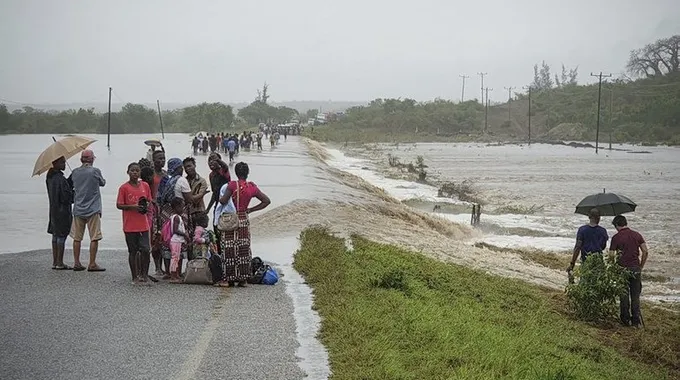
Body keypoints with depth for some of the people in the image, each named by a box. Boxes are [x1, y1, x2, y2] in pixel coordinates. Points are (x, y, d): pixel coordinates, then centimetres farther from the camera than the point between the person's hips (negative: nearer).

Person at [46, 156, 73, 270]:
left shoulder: (49, 178, 9)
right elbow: (66, 197, -19)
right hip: (62, 211, -9)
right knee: (62, 236, -3)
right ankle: (60, 263, 1)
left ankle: (55, 262, 17)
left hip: (53, 210, 9)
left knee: (55, 235, 13)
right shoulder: (60, 179, -20)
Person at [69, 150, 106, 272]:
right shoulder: (95, 171, -7)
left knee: (77, 238, 9)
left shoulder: (75, 172, 4)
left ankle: (76, 263, 12)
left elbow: (72, 184, 14)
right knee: (94, 238, -1)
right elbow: (103, 183, 8)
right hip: (93, 209, -4)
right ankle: (92, 264, -3)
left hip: (78, 209, 5)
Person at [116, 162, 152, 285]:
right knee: (133, 251, 5)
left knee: (146, 250, -4)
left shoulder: (145, 186, 7)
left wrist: (146, 205, -6)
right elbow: (119, 205, -5)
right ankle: (135, 277, 14)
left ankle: (144, 275, 11)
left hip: (143, 225, 3)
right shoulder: (124, 188, -4)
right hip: (130, 226, -3)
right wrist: (132, 207, -19)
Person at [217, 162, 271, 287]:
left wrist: (219, 198, 3)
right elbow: (267, 201, 7)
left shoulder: (233, 185, -13)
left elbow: (223, 201, -21)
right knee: (244, 249, 10)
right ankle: (243, 279, 12)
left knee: (229, 249, 1)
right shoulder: (252, 187, 2)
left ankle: (228, 279, 2)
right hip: (244, 220, 4)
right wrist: (250, 210, 8)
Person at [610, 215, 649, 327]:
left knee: (624, 296, 9)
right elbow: (645, 252, 1)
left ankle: (625, 319, 14)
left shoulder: (616, 237, -7)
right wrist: (641, 266, 10)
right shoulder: (637, 235, 4)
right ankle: (636, 320, 11)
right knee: (635, 296, 10)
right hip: (636, 269, 3)